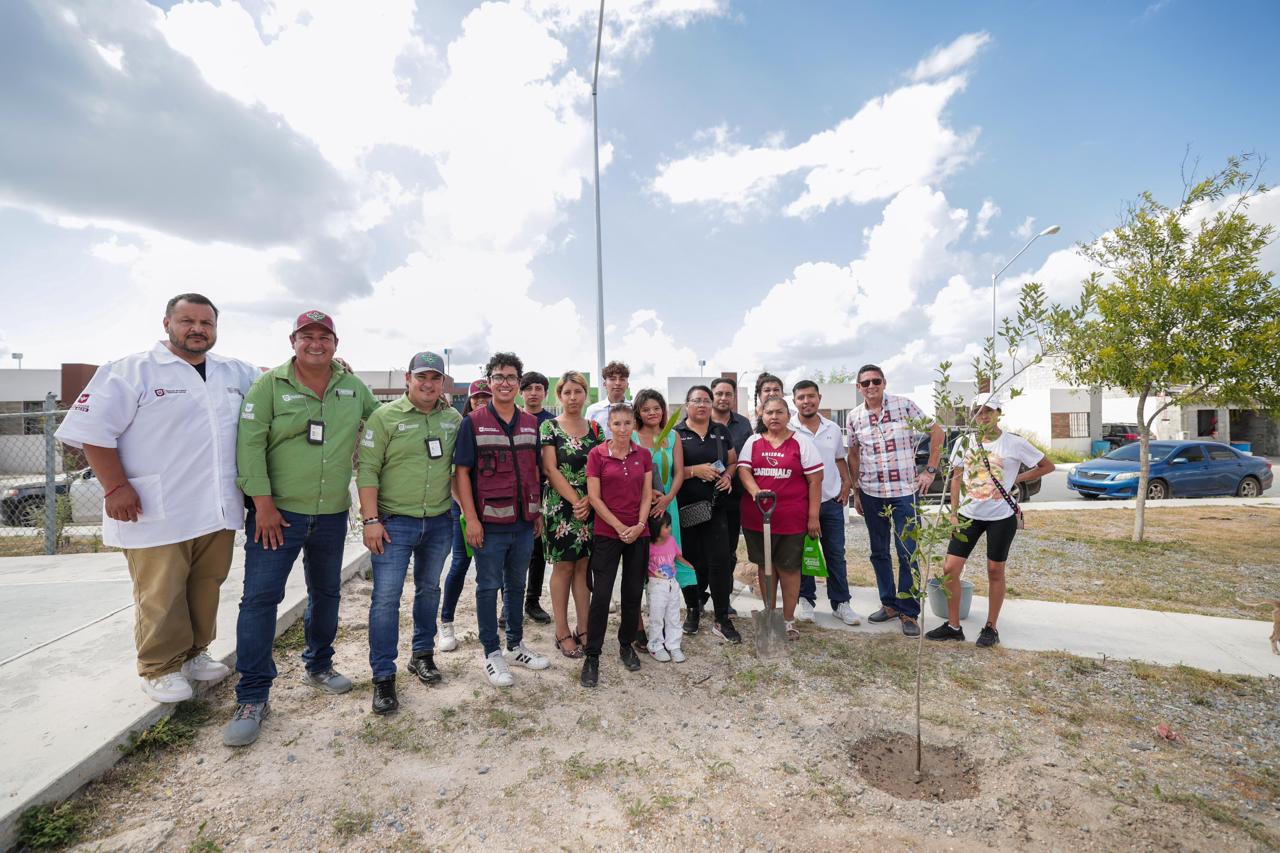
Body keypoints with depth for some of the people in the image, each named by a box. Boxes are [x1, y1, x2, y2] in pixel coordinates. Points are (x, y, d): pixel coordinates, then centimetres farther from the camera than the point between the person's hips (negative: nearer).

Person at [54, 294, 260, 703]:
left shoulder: (234, 372, 11)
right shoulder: (132, 370, -3)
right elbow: (93, 429, -6)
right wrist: (115, 487, -13)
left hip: (218, 511, 5)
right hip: (157, 514, -5)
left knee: (206, 589, 14)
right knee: (161, 596, 3)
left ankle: (193, 653, 31)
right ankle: (159, 668, 21)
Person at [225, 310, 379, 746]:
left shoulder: (353, 387, 4)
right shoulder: (269, 385, -6)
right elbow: (250, 442, -11)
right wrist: (263, 502, -15)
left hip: (332, 515, 4)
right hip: (276, 513, -4)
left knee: (326, 592, 16)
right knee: (260, 596, -4)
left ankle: (319, 665, 37)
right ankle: (253, 697, 9)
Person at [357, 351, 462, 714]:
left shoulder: (454, 419, 3)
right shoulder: (385, 416, -7)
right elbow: (367, 470, -9)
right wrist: (371, 520, -14)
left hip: (439, 521, 4)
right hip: (395, 522, -4)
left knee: (429, 589, 17)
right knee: (386, 597, -2)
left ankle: (422, 654, 35)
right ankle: (383, 676, 13)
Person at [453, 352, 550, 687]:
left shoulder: (531, 423, 8)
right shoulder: (473, 422, -4)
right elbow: (462, 472, -7)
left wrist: (539, 512, 10)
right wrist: (471, 518, -13)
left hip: (524, 522, 5)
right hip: (490, 522, -4)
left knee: (517, 585, 17)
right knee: (489, 587, 7)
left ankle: (516, 645, 32)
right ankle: (492, 653, 21)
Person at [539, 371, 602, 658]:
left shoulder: (595, 428, 9)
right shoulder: (549, 426, -2)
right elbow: (550, 469, -9)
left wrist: (589, 500, -10)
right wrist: (575, 500, -14)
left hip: (589, 507, 4)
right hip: (560, 506, -3)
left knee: (583, 566, 9)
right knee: (563, 567, 3)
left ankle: (583, 629, 19)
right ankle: (562, 633, 15)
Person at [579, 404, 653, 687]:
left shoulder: (643, 455, 5)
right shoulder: (597, 454, -5)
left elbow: (647, 494, 6)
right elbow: (594, 497, -7)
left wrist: (639, 525, -8)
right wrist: (620, 528, -11)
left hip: (639, 534, 3)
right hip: (607, 534, -3)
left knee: (633, 593, 11)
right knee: (601, 595, -2)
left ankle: (626, 645, 31)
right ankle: (591, 656, 12)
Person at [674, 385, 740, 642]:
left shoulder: (721, 432, 13)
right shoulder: (677, 434, 0)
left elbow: (733, 462, 19)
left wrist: (728, 475, -2)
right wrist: (695, 470, -18)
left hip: (715, 506, 2)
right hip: (686, 507, -2)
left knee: (720, 560, -3)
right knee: (691, 560, 7)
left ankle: (722, 619, 9)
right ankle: (692, 609, 29)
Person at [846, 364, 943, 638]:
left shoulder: (904, 406, -6)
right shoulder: (854, 418, 3)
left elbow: (937, 432, 0)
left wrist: (930, 470, -4)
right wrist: (856, 491, 8)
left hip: (905, 491, -3)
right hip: (871, 494, 3)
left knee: (907, 553, 0)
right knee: (879, 552, 12)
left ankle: (909, 612, 14)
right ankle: (889, 604, 27)